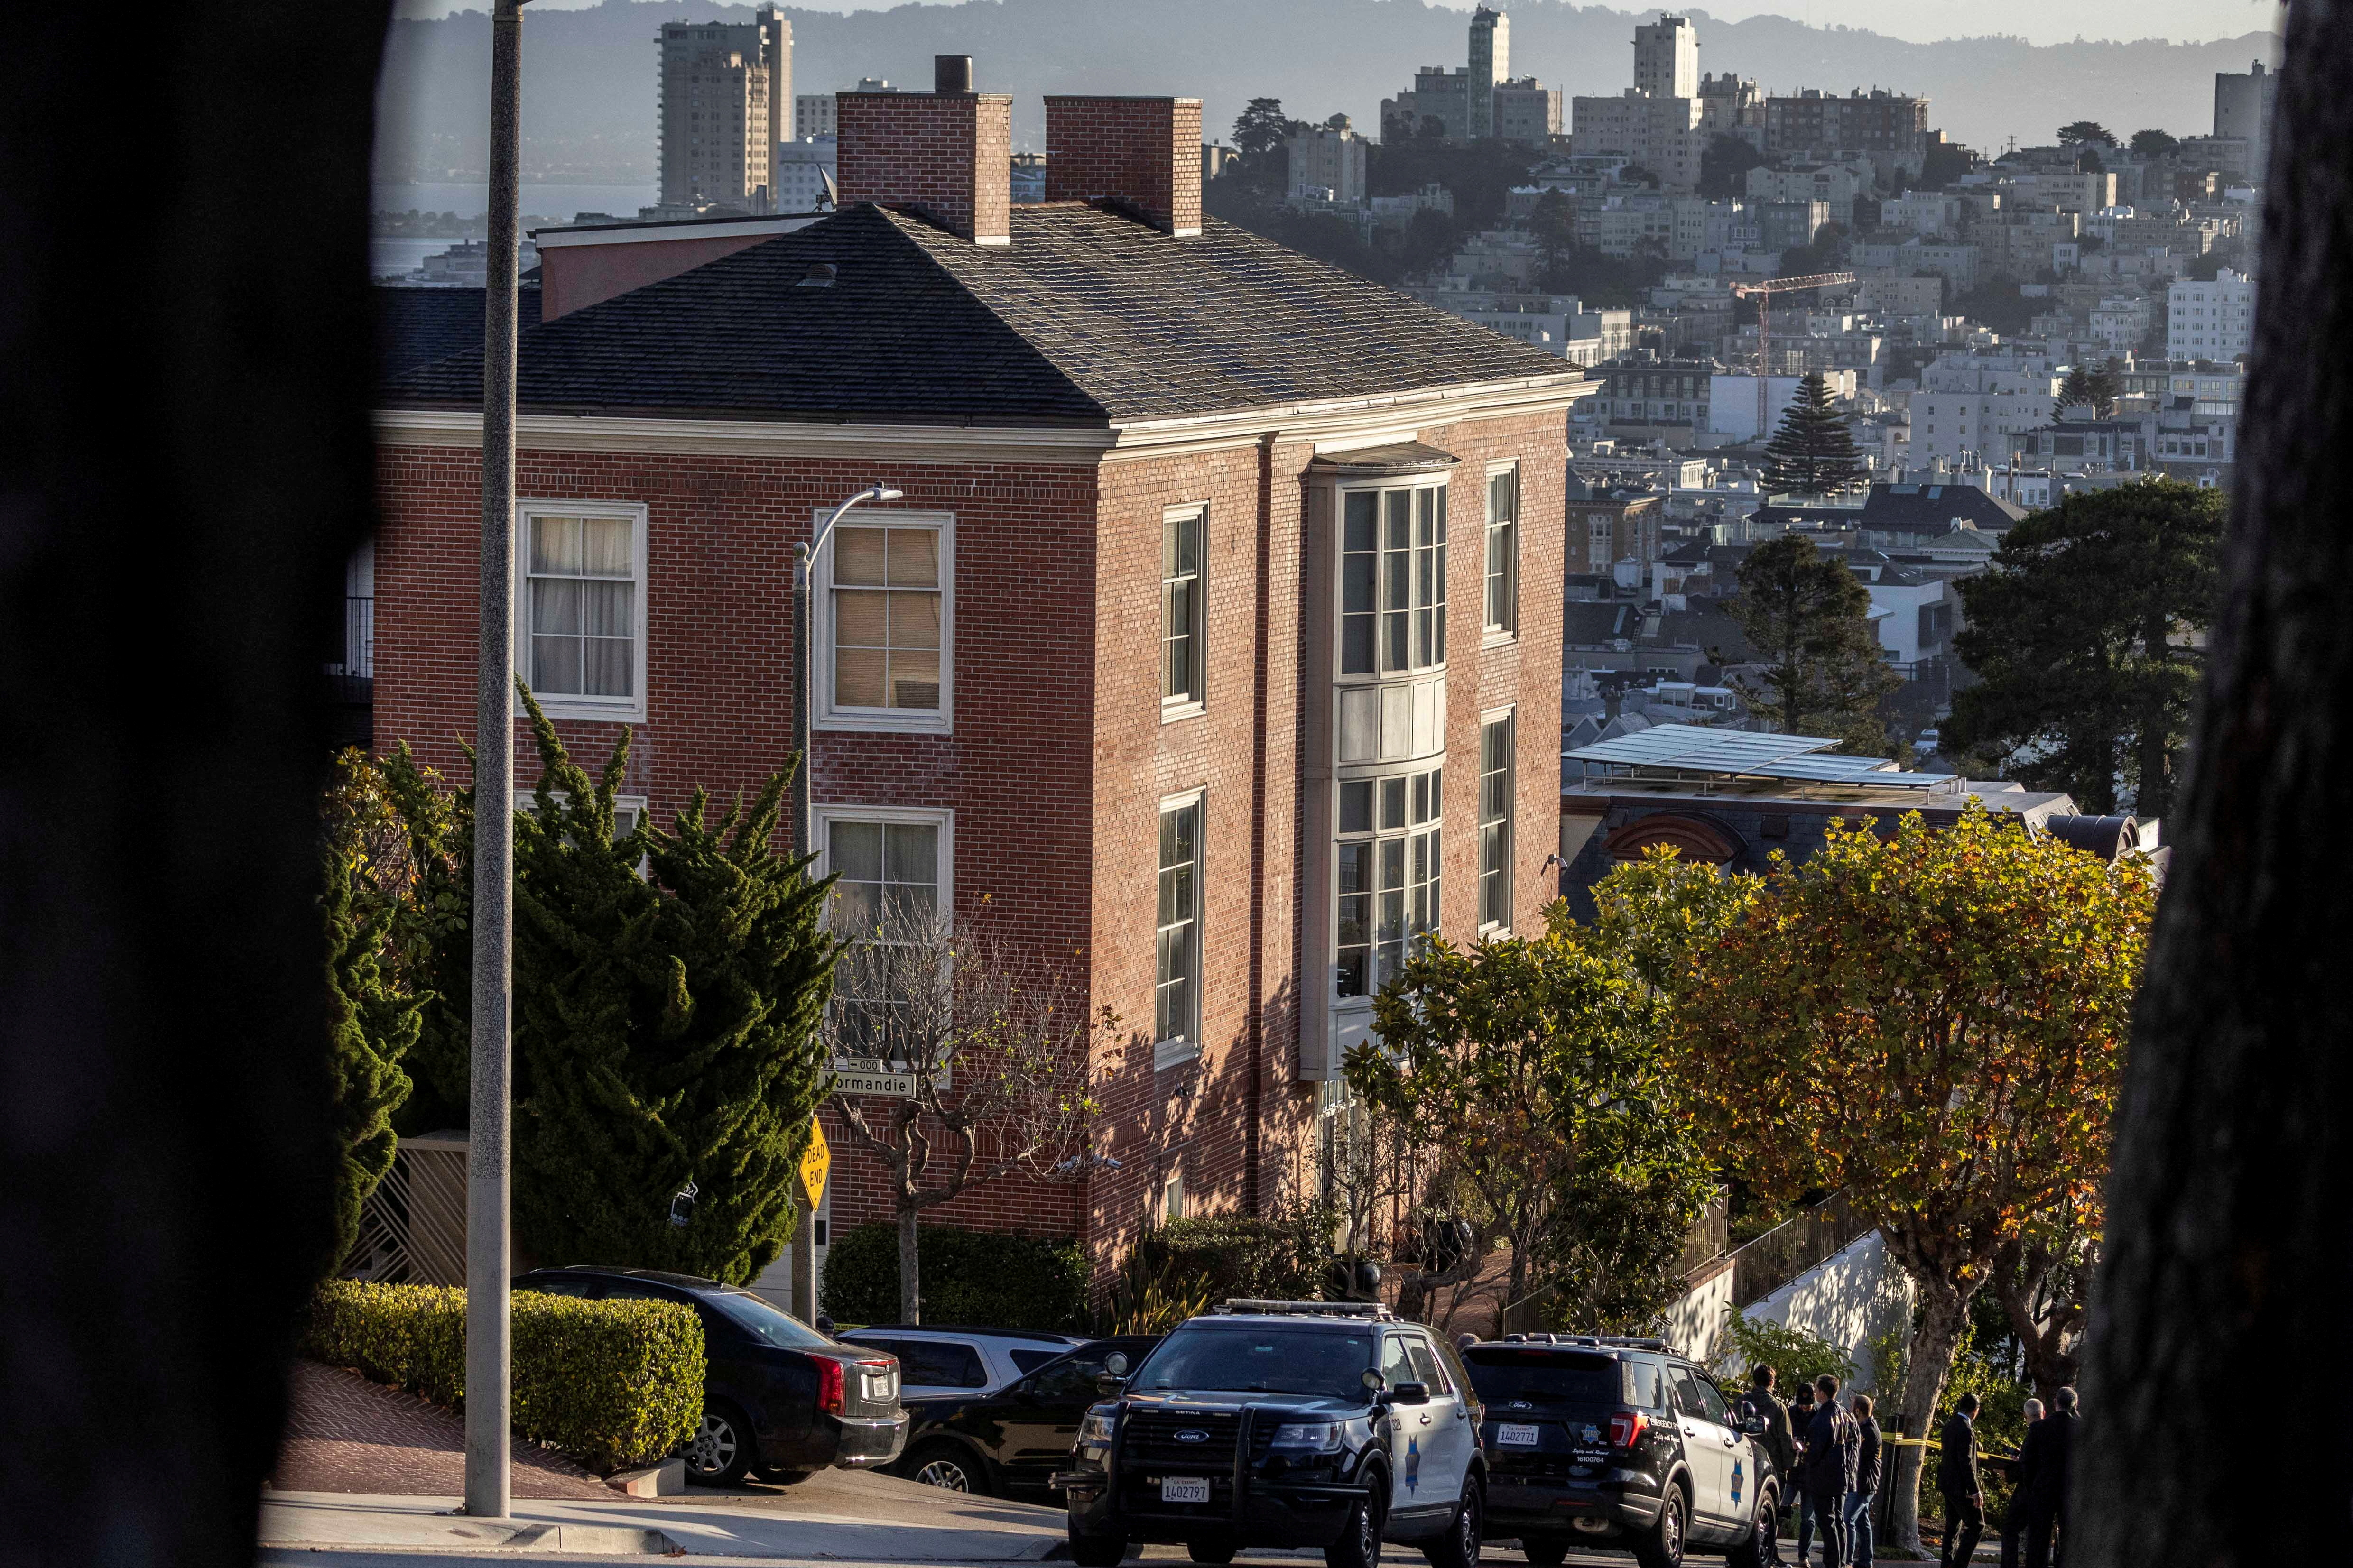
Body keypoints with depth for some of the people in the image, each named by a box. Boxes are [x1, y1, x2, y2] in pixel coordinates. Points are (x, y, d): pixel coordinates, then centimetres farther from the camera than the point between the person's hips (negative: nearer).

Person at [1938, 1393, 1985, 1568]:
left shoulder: (1949, 1426, 9)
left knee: (1953, 1525, 16)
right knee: (1976, 1526, -4)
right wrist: (1975, 1491, -20)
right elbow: (1966, 1463, -21)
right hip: (1961, 1487, -9)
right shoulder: (1966, 1430, -19)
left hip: (1947, 1484, 9)